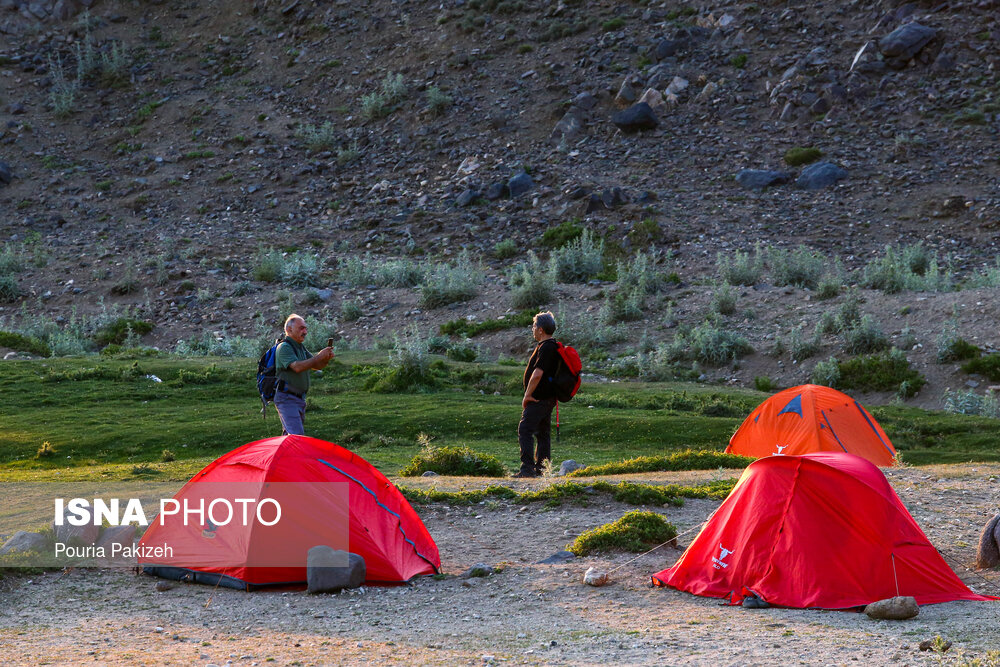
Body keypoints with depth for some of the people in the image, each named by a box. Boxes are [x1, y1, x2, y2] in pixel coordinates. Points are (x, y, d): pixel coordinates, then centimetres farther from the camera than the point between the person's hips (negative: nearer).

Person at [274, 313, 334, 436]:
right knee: (297, 435, -19)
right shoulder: (284, 348, -13)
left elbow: (316, 366, 16)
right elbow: (297, 367, -26)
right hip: (286, 398, -9)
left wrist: (327, 359, -5)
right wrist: (319, 356, -25)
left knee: (290, 434, 13)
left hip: (300, 398, 9)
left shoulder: (301, 347, 16)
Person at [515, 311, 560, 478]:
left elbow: (537, 374, -25)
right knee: (543, 433, 12)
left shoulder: (546, 348, -19)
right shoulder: (552, 347, 15)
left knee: (525, 430, -11)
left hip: (538, 399, -11)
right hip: (547, 398, 11)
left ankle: (527, 468, -15)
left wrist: (527, 395, -16)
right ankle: (542, 469, 14)